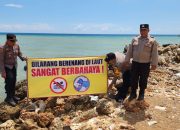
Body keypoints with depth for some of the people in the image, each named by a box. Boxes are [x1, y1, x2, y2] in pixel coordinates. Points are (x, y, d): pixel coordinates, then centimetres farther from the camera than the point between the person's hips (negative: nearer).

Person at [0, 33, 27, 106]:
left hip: (14, 66, 6)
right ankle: (9, 98, 2)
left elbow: (19, 54, 11)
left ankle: (12, 95, 30)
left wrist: (23, 58, -12)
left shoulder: (16, 46, -5)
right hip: (6, 67, -6)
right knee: (9, 81, -13)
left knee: (14, 81, 12)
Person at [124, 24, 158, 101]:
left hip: (145, 64, -2)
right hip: (135, 63, 2)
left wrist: (154, 64, -7)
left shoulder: (152, 41, -2)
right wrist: (127, 60, 7)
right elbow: (129, 51, 10)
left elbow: (154, 54, -3)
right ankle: (133, 94, 19)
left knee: (143, 80, 8)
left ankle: (141, 94, 23)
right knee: (134, 79, 6)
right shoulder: (135, 39, 6)